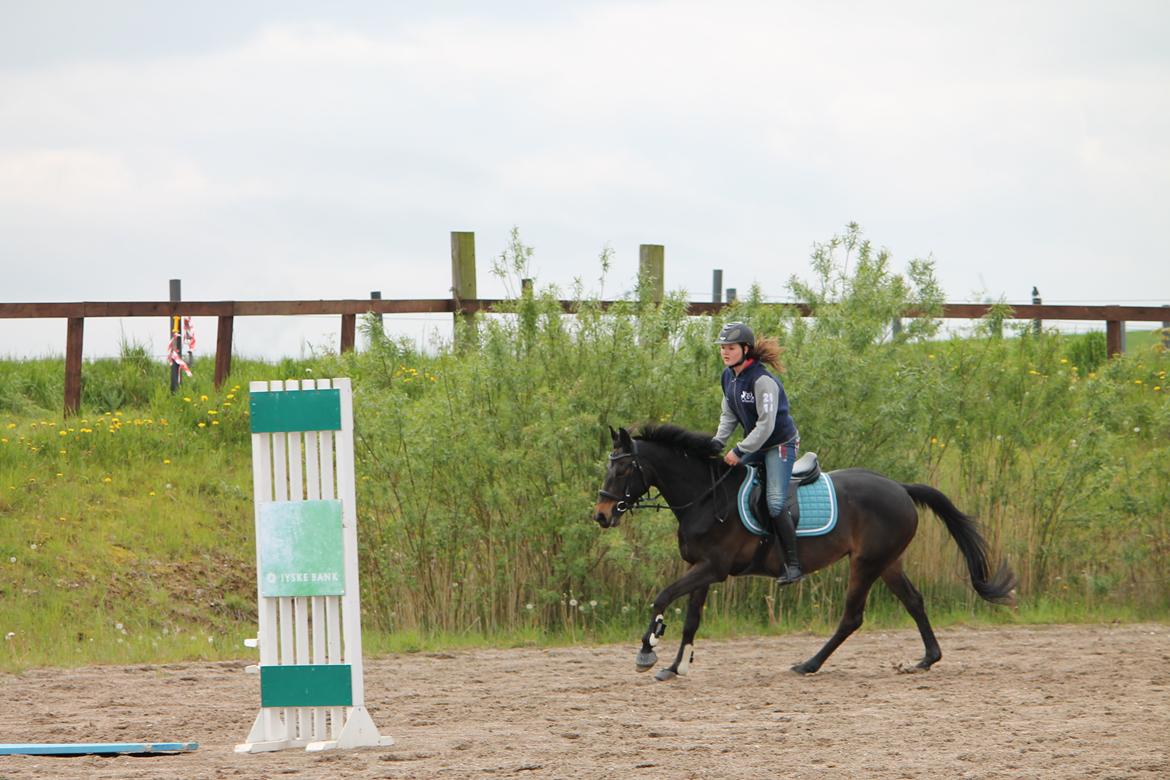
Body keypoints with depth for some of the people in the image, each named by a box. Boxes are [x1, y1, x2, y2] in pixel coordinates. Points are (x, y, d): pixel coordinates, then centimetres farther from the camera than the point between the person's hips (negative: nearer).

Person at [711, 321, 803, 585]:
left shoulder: (762, 381, -24)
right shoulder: (729, 377, 3)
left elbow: (766, 425, -24)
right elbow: (729, 415, 12)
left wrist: (740, 451, -24)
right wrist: (718, 441, -4)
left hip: (781, 444, -9)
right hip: (755, 445, 9)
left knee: (775, 502, -19)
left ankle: (793, 564, -14)